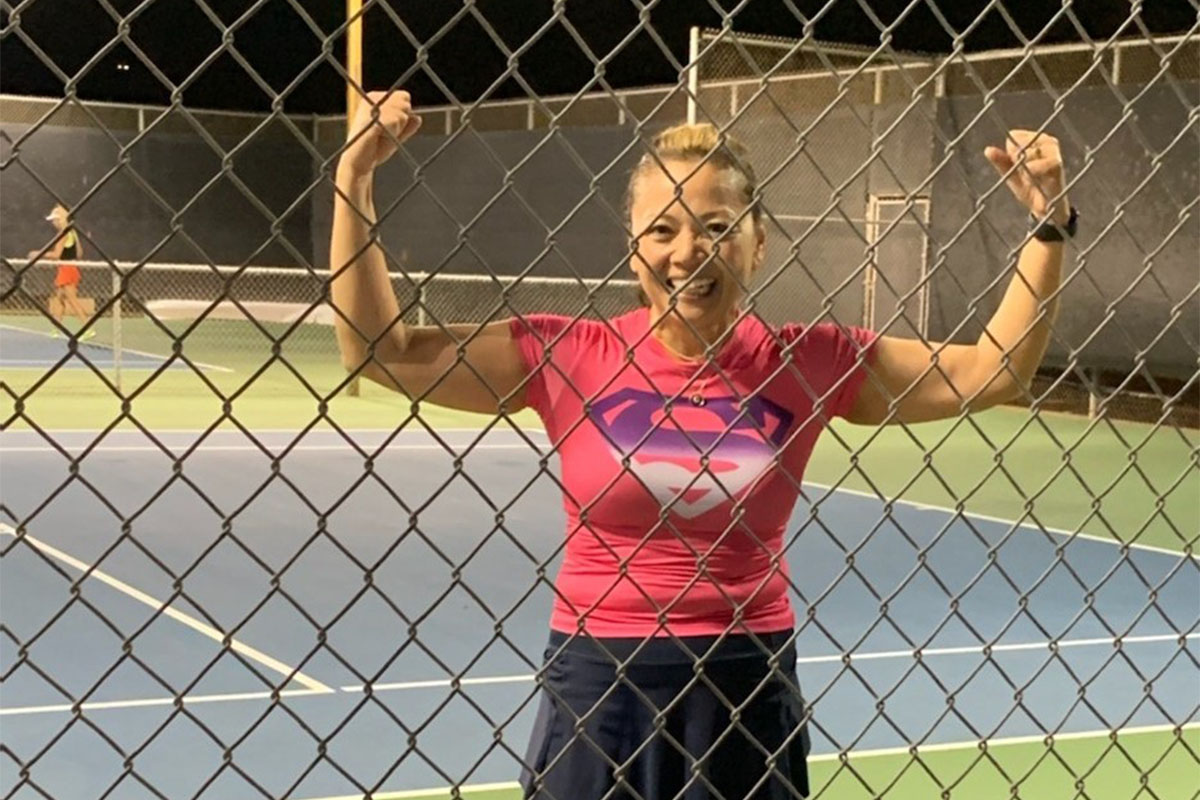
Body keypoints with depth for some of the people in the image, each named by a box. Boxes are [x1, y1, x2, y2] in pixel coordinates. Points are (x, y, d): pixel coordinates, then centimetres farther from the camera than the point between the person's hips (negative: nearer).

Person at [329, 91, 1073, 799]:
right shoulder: (570, 356, -7)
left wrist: (1050, 226, -7)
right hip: (600, 684, -1)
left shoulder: (806, 363, -4)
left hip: (748, 689, 1)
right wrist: (356, 176, -14)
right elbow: (381, 350, -9)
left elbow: (995, 370, 1)